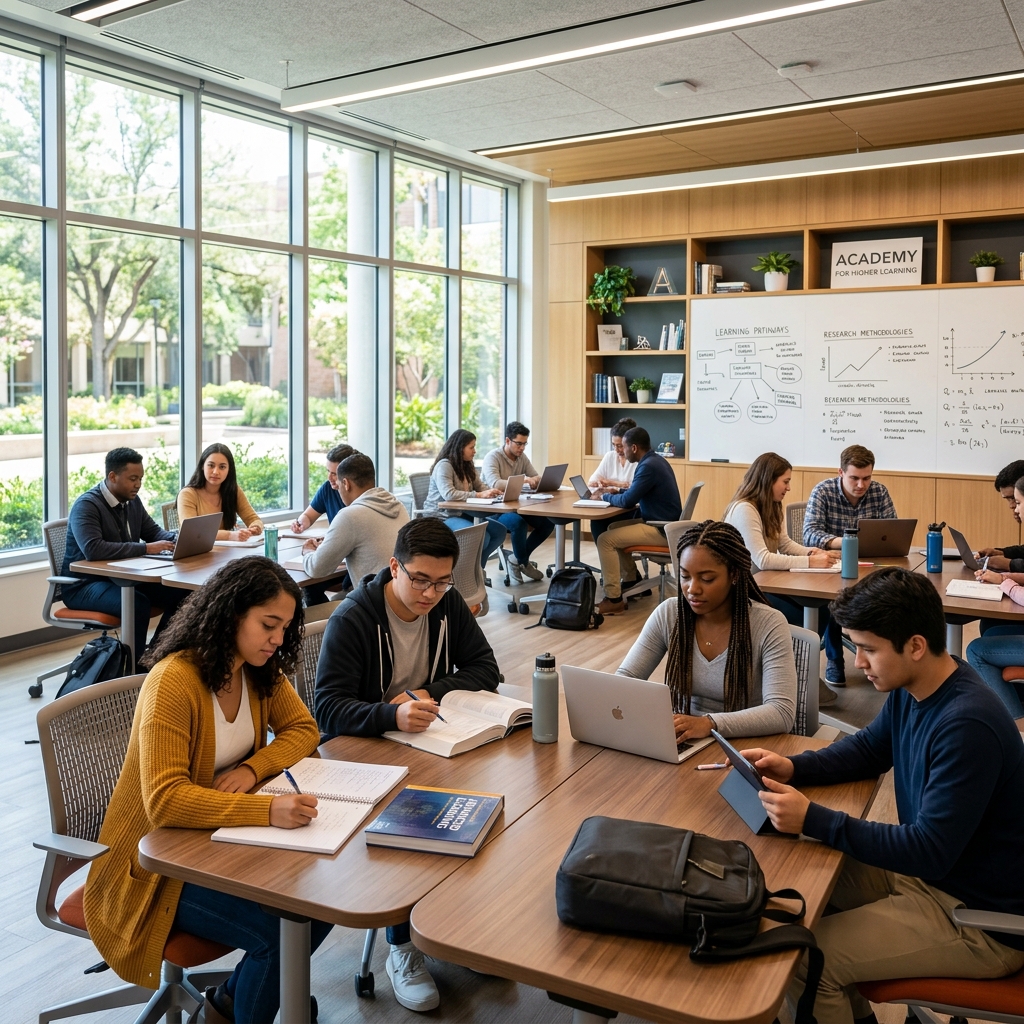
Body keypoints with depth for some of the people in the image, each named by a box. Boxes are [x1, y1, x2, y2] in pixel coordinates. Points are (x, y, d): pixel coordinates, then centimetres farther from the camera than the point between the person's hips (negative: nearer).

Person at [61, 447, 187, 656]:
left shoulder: (133, 501, 5)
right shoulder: (86, 505, -19)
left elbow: (153, 531, 16)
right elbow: (93, 549, -34)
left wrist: (176, 539, -8)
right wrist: (146, 548, -34)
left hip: (121, 578, 8)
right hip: (83, 584, -8)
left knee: (180, 594, -11)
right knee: (138, 603, -35)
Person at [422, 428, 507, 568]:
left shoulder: (467, 466, 13)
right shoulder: (444, 465, -17)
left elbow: (480, 486, 10)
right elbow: (448, 494, -30)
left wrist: (492, 492, -14)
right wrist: (479, 495, -31)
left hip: (461, 513, 9)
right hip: (441, 517, -9)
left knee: (499, 530, -7)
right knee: (482, 537, -28)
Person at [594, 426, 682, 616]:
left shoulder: (649, 466, -21)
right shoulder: (655, 460, 11)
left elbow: (627, 501, -20)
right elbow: (635, 492, 23)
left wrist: (607, 496, -1)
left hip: (660, 530, -11)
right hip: (662, 523, 11)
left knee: (605, 540, -15)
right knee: (614, 528, 23)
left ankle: (614, 599, -14)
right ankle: (631, 581, 26)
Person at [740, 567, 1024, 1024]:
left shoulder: (967, 726, -30)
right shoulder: (911, 688, -3)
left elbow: (931, 851, -28)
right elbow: (867, 750, 13)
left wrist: (813, 820, -29)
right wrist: (792, 767, -5)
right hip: (929, 867, 9)